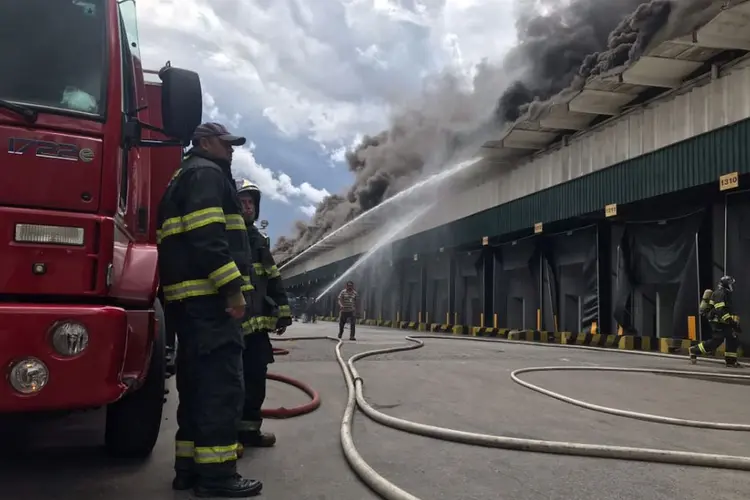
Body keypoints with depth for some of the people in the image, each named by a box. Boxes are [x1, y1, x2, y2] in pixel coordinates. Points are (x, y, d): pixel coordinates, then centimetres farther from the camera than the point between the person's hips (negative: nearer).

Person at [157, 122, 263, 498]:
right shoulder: (205, 173, -4)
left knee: (197, 382, 12)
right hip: (208, 296, -11)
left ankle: (189, 466, 16)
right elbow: (207, 235, -19)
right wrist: (232, 287, -23)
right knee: (222, 383, -10)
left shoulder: (183, 179, 28)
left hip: (189, 296, 11)